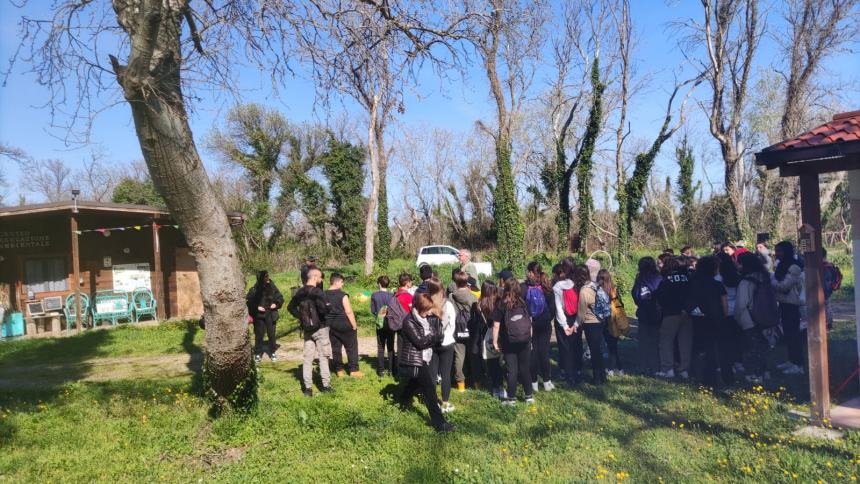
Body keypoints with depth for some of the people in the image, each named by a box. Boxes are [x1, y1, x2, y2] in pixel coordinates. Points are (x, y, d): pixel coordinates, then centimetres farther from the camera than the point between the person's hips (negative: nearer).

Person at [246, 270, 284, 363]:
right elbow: (248, 301, -4)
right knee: (259, 335, 3)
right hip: (259, 316, -2)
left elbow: (280, 298, 9)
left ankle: (272, 353, 21)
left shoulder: (272, 287, -1)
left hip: (271, 315, 2)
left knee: (272, 334, 7)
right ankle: (258, 354, 16)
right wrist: (257, 307, -14)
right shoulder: (254, 289, -9)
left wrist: (276, 304, -9)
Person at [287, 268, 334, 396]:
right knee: (323, 357, 8)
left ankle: (307, 388, 9)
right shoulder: (317, 292, -18)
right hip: (320, 328, -5)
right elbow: (323, 309, -27)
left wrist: (300, 317, 9)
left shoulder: (300, 292, 3)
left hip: (306, 329, 5)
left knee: (308, 358, 9)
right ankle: (326, 385, 11)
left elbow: (290, 307, 10)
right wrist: (328, 307, -7)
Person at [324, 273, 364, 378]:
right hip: (344, 324, -5)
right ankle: (353, 370, 6)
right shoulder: (342, 295, -14)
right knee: (351, 347, 5)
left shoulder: (324, 295, 2)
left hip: (330, 325, 5)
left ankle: (339, 370, 17)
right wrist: (354, 325, -9)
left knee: (335, 347, 13)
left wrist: (327, 324, 18)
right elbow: (349, 312, -16)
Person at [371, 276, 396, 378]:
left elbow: (372, 311, -2)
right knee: (390, 348, 9)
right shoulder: (392, 295, -10)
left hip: (380, 325, 0)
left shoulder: (374, 295, -8)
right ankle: (391, 370, 10)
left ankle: (381, 371, 10)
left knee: (380, 348, 9)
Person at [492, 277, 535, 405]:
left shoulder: (501, 305, -9)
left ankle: (511, 399, 12)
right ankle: (529, 396, 21)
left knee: (512, 370, 5)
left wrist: (495, 341, -2)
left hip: (509, 343, -2)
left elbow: (496, 325, -10)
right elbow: (530, 321, 7)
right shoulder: (524, 303, 0)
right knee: (525, 369, 13)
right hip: (524, 341, 2)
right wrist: (530, 338, 16)